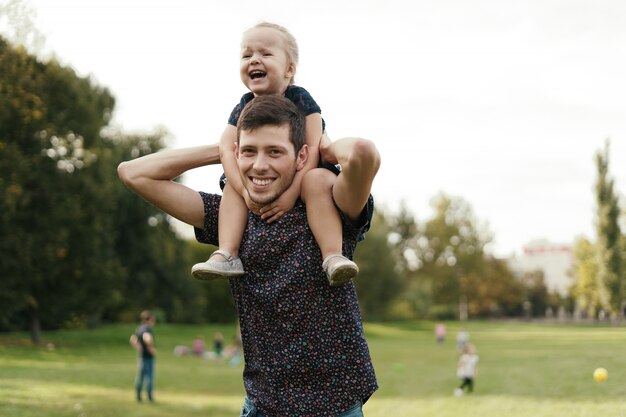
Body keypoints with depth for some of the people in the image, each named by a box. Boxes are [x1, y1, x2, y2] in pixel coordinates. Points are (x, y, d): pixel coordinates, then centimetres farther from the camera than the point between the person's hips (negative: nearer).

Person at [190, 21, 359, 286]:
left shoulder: (300, 99, -18)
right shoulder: (244, 107, -5)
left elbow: (312, 149, -25)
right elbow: (227, 149, -13)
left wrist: (291, 194, -34)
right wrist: (246, 190, -30)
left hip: (307, 174, -5)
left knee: (320, 184, -36)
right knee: (232, 187, -18)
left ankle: (333, 257, -43)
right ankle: (227, 255, -24)